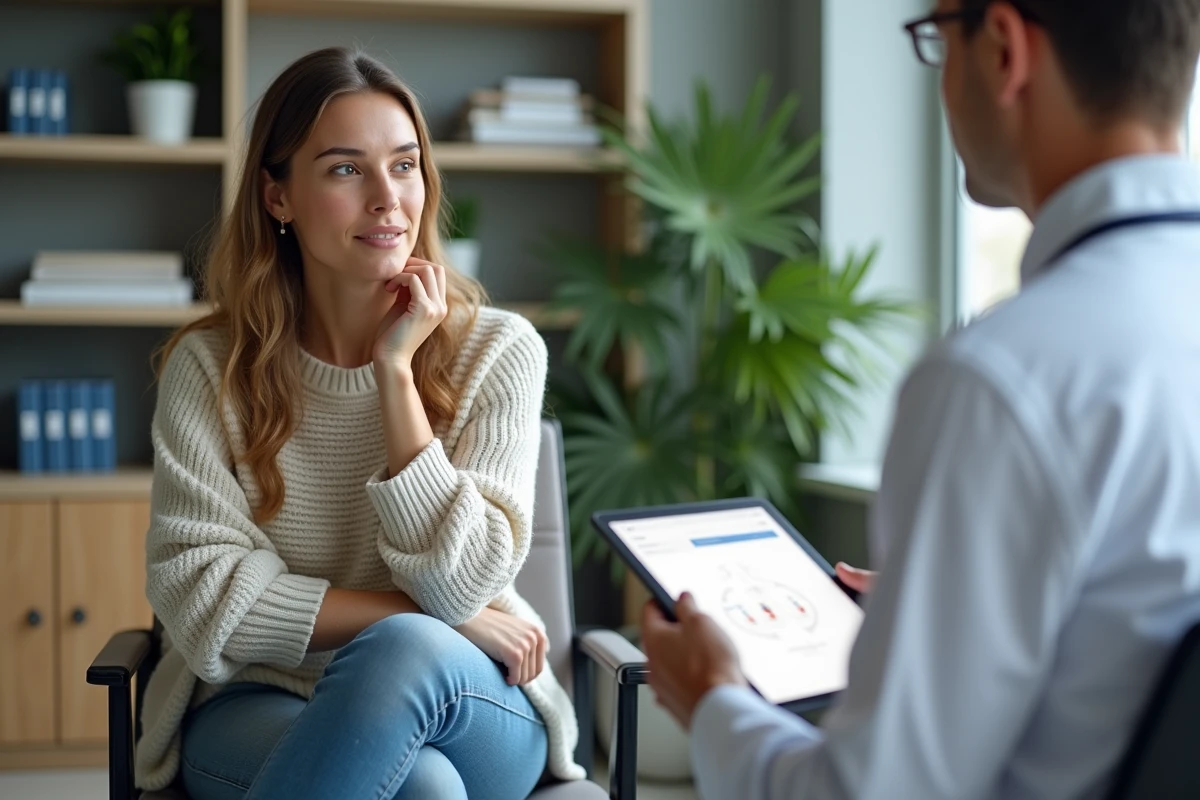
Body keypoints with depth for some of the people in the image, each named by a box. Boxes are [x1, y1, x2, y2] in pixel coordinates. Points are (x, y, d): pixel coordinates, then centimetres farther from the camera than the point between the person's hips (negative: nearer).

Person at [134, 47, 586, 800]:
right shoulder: (209, 366, -1)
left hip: (467, 709, 2)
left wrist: (397, 371, -14)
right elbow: (201, 598, -9)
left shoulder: (499, 351, -3)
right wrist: (428, 618, -14)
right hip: (260, 709, -1)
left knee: (406, 652, -36)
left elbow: (462, 586, -12)